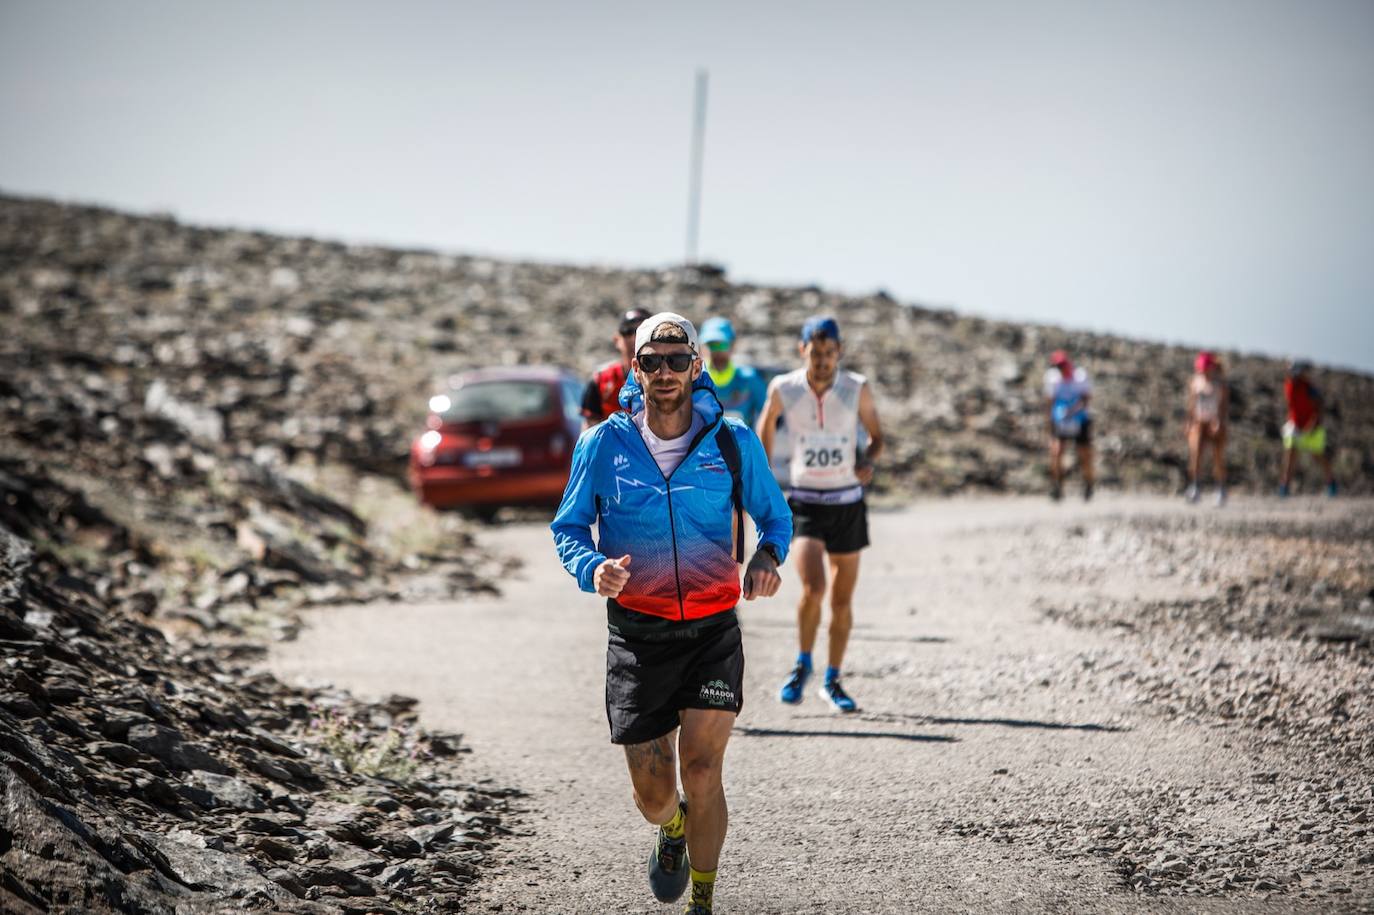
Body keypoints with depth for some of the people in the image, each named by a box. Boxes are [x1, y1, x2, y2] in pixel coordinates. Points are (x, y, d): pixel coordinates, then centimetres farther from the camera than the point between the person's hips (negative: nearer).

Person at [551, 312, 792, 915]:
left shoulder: (732, 442, -1)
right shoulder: (602, 445, -2)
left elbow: (774, 514, 11)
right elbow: (568, 528, 6)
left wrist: (769, 555, -11)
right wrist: (593, 568, -16)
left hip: (713, 632, -1)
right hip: (636, 634, 1)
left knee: (701, 772, -12)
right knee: (653, 798, 3)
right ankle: (673, 829, 41)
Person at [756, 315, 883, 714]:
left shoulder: (857, 389, -7)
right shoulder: (783, 389, -8)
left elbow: (876, 436, 5)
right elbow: (765, 430, 9)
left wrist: (868, 462, -16)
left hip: (847, 504, 2)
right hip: (804, 504, -2)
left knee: (842, 599, 8)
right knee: (813, 588, -19)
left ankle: (832, 681, 24)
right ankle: (802, 665, 5)